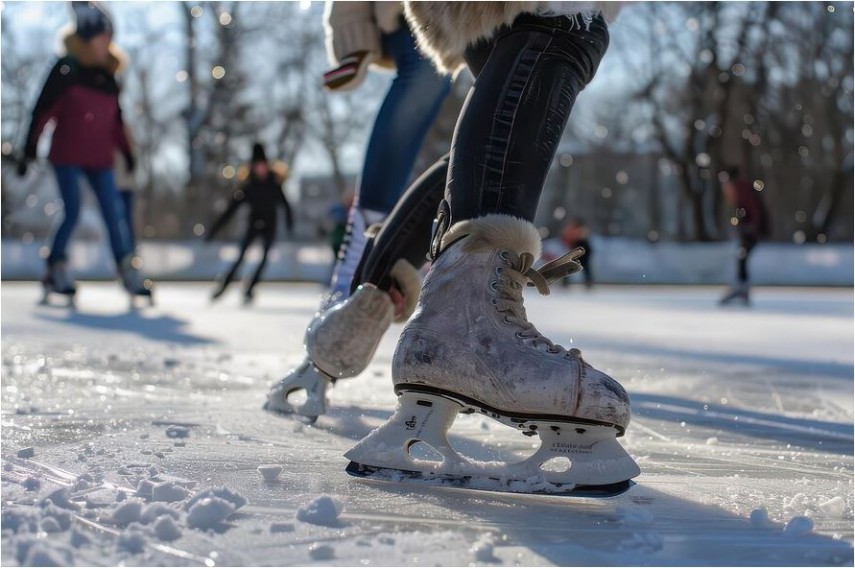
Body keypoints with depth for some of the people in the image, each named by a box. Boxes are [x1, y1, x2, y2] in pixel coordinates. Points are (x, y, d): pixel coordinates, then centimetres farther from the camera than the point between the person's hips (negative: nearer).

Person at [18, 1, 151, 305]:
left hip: (99, 158, 5)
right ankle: (56, 270, 6)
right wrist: (29, 151, -9)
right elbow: (42, 111, -7)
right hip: (67, 155, -5)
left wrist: (126, 151, 18)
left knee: (114, 213, -1)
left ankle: (129, 273, 2)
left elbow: (115, 118, 19)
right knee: (72, 212, -9)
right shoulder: (66, 70, -7)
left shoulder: (108, 76, 10)